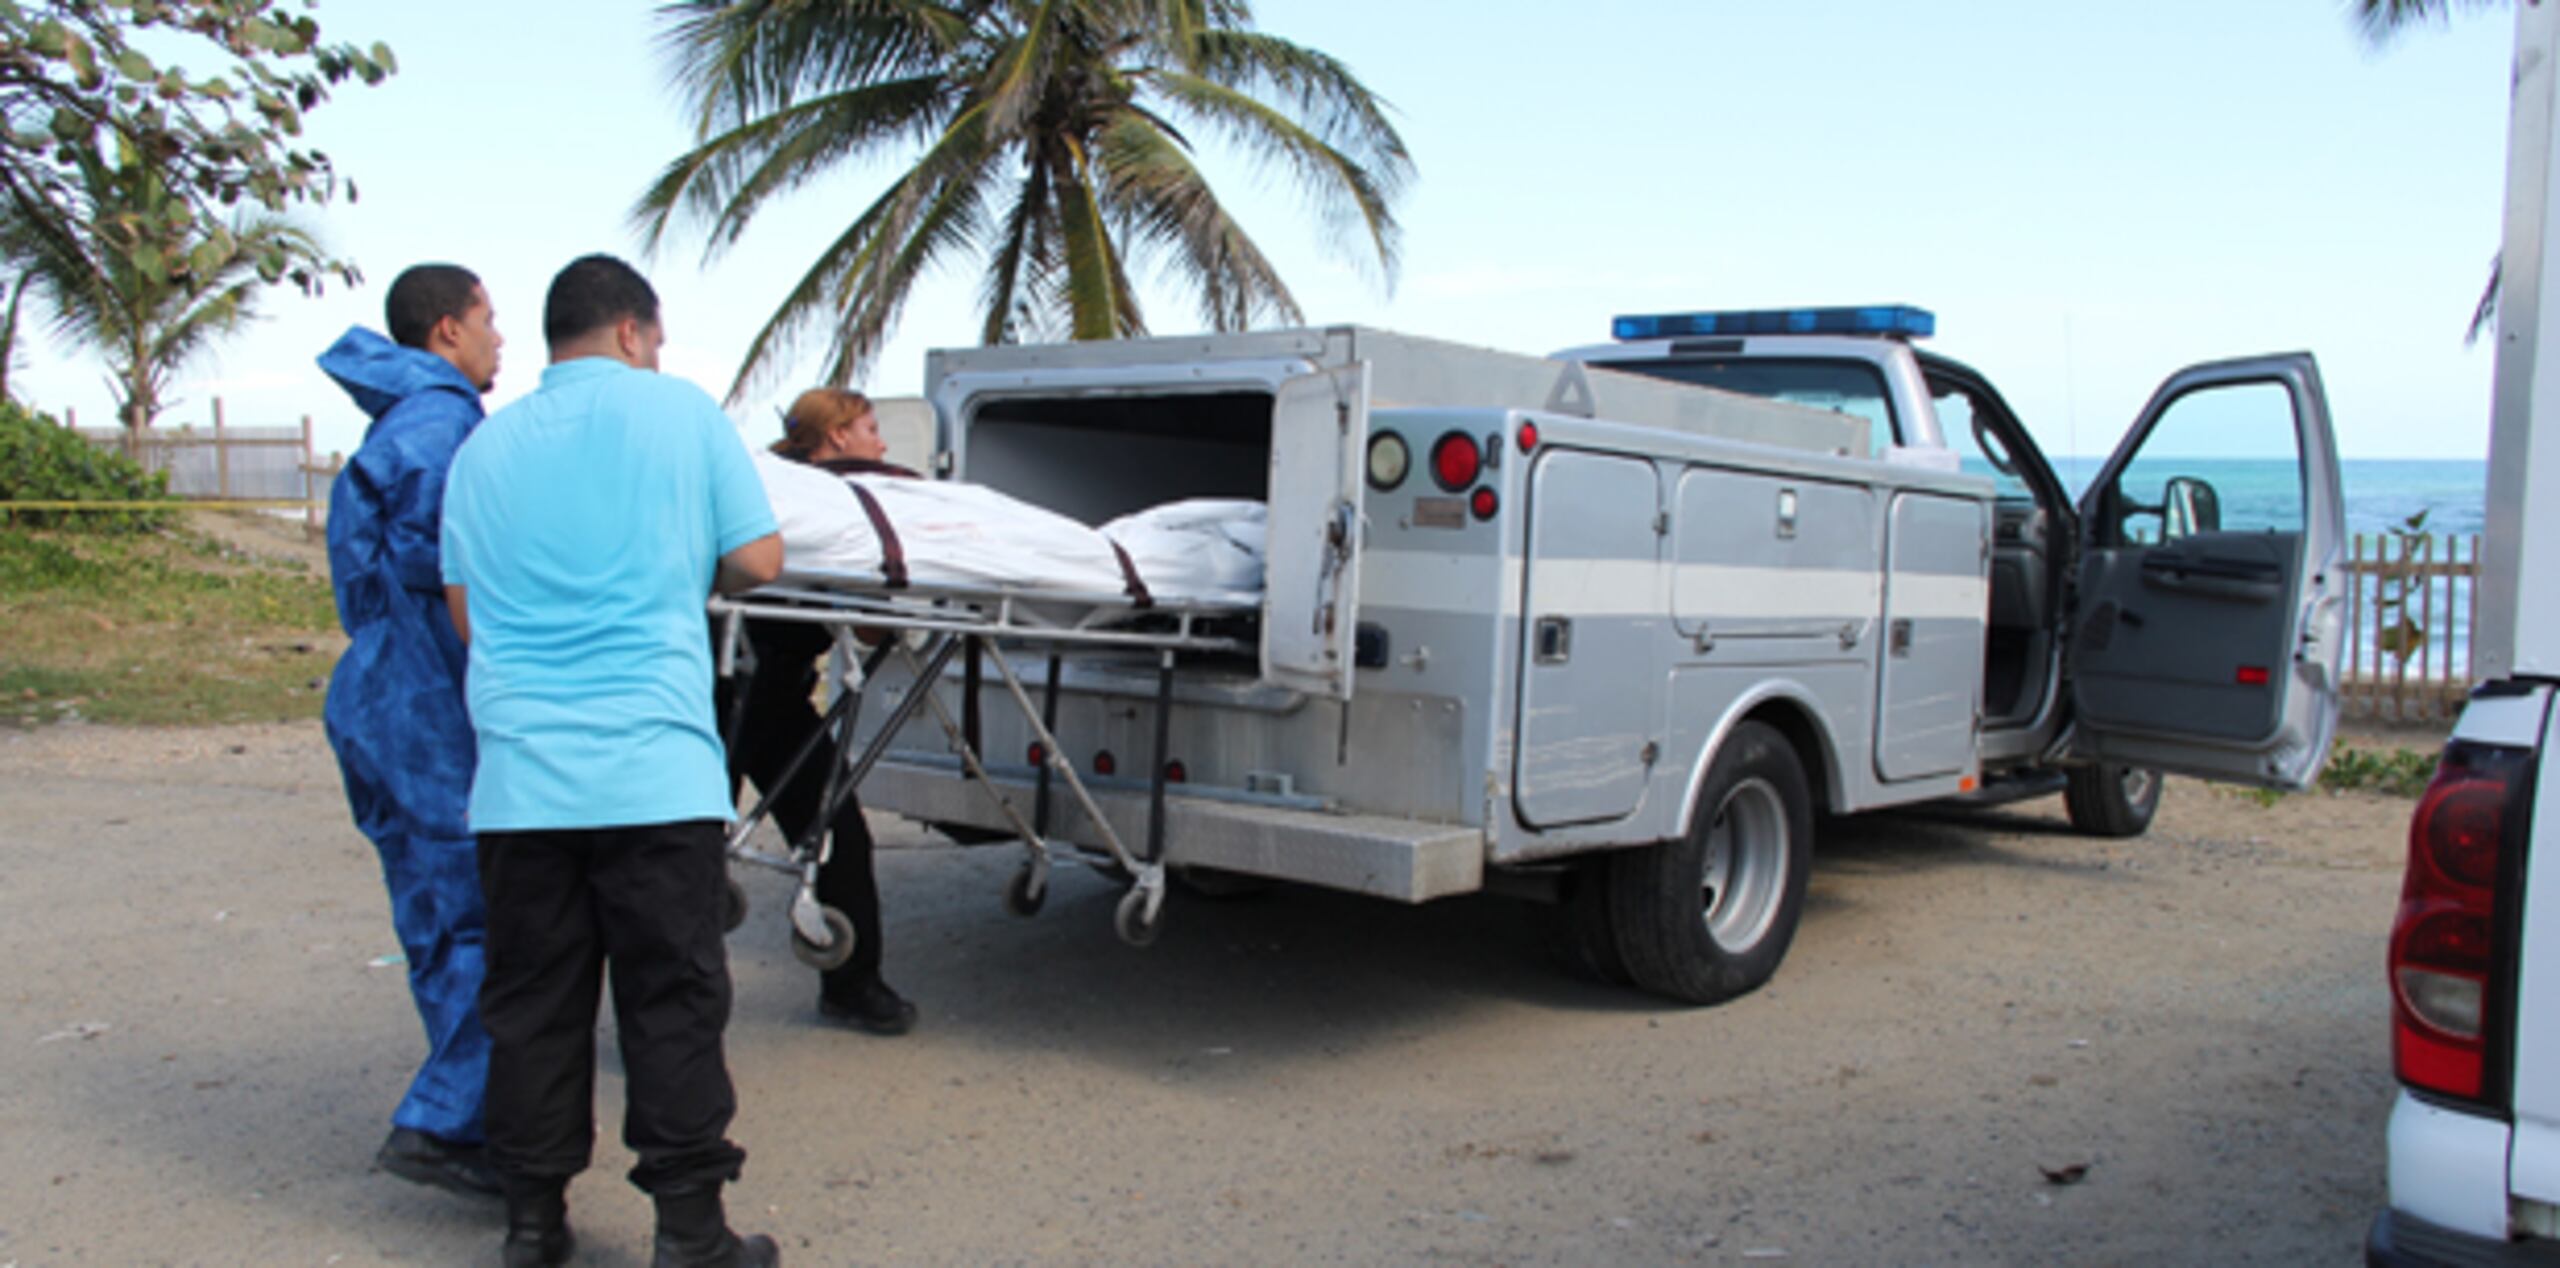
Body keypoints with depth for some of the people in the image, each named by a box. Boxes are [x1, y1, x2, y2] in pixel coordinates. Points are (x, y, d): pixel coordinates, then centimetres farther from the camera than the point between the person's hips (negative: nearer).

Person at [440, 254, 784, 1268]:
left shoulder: (485, 445, 14)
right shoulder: (680, 410, 2)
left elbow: (464, 611, 16)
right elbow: (757, 560, 1)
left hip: (518, 780, 4)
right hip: (654, 773, -4)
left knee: (532, 1003, 12)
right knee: (673, 1002, 3)